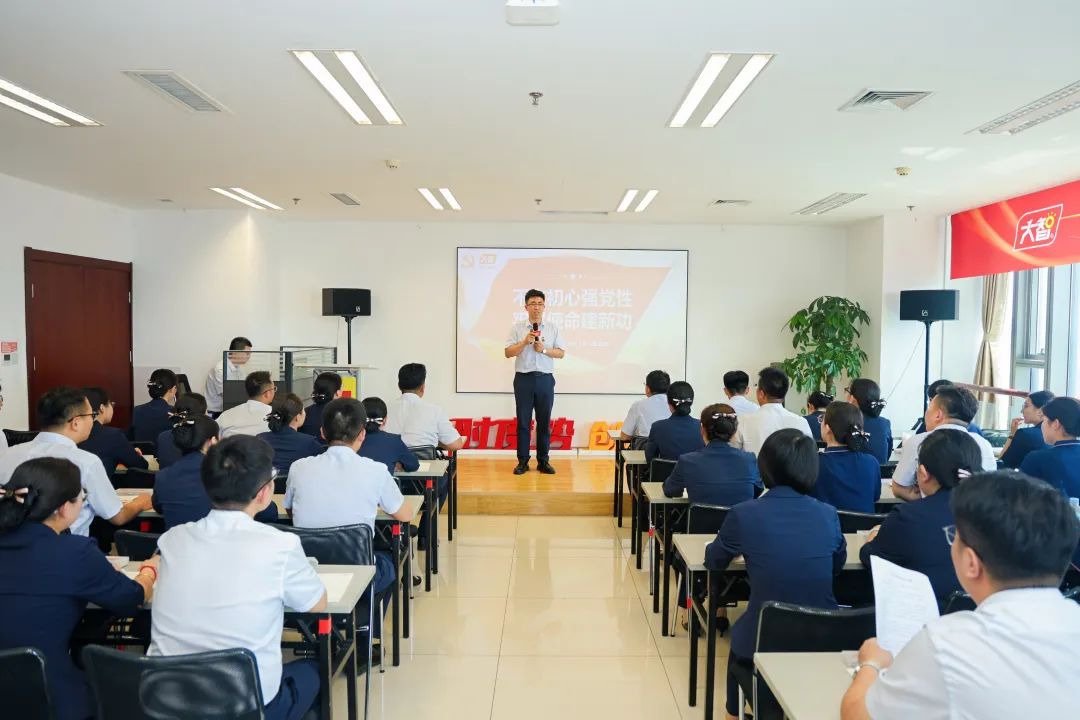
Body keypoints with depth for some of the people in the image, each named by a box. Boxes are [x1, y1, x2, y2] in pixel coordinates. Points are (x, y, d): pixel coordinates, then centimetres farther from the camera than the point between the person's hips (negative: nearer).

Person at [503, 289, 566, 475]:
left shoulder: (553, 328, 7)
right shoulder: (517, 328, 3)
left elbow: (561, 353, 4)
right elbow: (508, 352, -2)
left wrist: (544, 350, -12)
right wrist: (525, 342, -15)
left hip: (545, 379, 1)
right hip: (523, 379, -1)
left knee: (544, 421, 5)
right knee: (523, 421, 2)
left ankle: (543, 461, 13)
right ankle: (523, 461, 10)